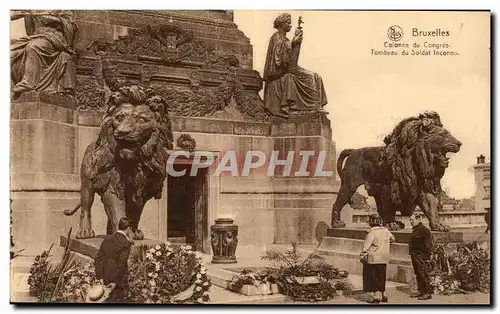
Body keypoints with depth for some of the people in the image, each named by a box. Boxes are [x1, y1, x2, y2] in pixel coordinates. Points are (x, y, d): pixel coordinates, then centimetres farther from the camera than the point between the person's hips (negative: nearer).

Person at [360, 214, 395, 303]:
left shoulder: (372, 233, -17)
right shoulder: (385, 230, 3)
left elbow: (366, 246, -17)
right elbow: (392, 238, 22)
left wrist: (363, 256, -6)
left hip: (373, 259, -7)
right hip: (384, 259, 7)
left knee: (374, 279, 3)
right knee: (381, 278, 18)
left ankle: (377, 297, 3)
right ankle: (382, 295, 25)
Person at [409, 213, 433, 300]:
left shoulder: (425, 230, -13)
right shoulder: (415, 230, 16)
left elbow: (428, 245, -16)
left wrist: (427, 257, -19)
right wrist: (412, 254, 18)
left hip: (421, 256, -9)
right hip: (414, 256, 9)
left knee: (423, 274, -7)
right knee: (417, 274, 13)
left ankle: (428, 293, -2)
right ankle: (421, 291, 21)